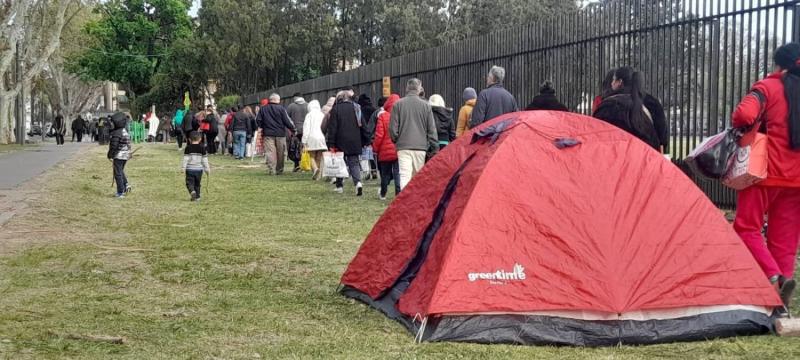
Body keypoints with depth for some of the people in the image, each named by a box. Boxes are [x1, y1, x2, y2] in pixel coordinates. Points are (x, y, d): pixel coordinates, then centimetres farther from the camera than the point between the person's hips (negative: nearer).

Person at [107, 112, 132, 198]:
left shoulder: (116, 133, -20)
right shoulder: (126, 131, 8)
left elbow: (113, 146, -20)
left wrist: (109, 155, -7)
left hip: (118, 155, -8)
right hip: (126, 155, 9)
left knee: (118, 173, 1)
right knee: (121, 171, 25)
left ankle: (120, 193, 3)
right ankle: (126, 184, 11)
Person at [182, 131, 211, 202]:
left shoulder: (188, 148, -5)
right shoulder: (202, 148, -1)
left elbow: (185, 158, -7)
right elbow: (205, 159, 1)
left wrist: (183, 167, -1)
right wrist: (207, 169, 8)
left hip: (190, 169, -2)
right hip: (199, 169, 2)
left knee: (189, 182, 3)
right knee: (197, 184, 14)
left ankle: (192, 191, -23)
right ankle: (197, 197, 14)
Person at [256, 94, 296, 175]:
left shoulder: (263, 108, 3)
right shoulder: (281, 108, -6)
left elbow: (258, 120, 3)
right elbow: (287, 121, -6)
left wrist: (262, 127, 20)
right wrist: (293, 130, 5)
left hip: (268, 134, 1)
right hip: (280, 134, -1)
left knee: (270, 152, -2)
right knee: (280, 153, 10)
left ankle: (271, 170, -13)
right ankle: (279, 170, 16)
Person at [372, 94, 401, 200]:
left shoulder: (382, 116, -9)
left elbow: (379, 135, -8)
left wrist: (375, 147, 4)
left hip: (385, 151, 0)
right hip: (399, 151, 0)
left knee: (385, 173, 14)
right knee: (398, 173, 2)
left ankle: (383, 194, 28)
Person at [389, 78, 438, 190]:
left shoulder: (398, 104, -2)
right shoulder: (426, 105, 1)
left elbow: (393, 127, 0)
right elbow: (432, 129, 3)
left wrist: (395, 140, 18)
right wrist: (434, 148, 10)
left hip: (403, 146, -1)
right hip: (421, 147, 1)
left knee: (404, 175, -7)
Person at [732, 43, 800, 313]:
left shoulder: (768, 87, -7)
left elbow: (744, 115, -22)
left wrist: (741, 129, -2)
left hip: (766, 172, -5)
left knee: (747, 227, 2)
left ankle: (774, 276, -15)